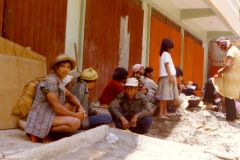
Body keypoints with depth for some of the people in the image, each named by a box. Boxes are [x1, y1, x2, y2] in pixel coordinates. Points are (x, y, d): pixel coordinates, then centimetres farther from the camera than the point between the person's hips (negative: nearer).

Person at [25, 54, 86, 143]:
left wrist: (80, 107, 1)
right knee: (76, 123, -26)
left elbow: (70, 96, 20)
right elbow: (56, 107, -22)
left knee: (80, 117, 12)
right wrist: (75, 115, -12)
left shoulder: (58, 81, 13)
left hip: (50, 115, 10)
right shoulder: (50, 81, -18)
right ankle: (42, 133, -12)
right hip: (42, 117, -10)